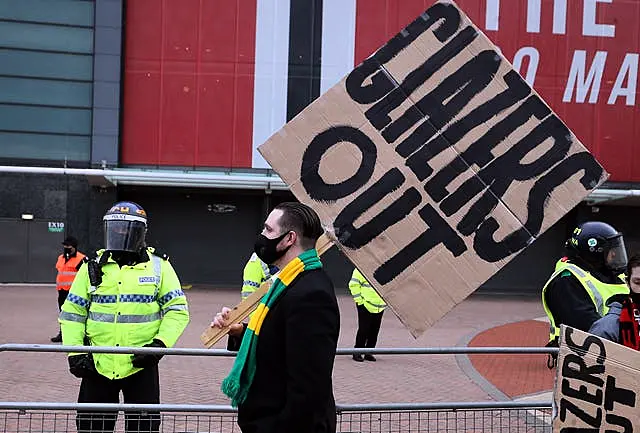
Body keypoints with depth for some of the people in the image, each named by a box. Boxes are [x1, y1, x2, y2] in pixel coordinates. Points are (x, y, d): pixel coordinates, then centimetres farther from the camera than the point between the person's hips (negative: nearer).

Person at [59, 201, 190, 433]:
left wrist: (161, 344, -12)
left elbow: (177, 310, 1)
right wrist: (74, 352, -2)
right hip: (98, 365, 2)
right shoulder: (94, 266, 6)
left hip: (142, 364, -2)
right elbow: (72, 312, 9)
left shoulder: (158, 266, 1)